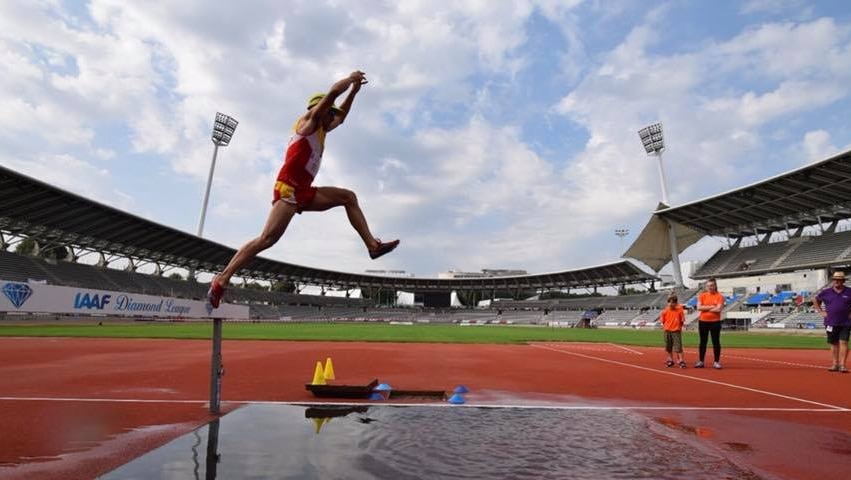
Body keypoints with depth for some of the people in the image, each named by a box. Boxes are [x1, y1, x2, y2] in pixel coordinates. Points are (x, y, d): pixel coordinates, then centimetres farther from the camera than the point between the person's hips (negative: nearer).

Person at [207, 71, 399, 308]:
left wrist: (354, 91, 39)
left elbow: (341, 117, 41)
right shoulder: (308, 121, 5)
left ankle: (373, 245, 1)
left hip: (304, 192, 9)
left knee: (348, 197, 9)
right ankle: (222, 279, -13)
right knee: (267, 238, -19)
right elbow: (333, 92, -5)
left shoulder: (319, 130, 27)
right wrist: (352, 77, 12)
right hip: (288, 188, -9)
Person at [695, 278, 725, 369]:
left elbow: (719, 309, -15)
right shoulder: (702, 295, 4)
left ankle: (716, 362, 13)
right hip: (703, 322, 2)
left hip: (715, 322, -2)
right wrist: (711, 307, -13)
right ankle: (700, 361, 14)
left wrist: (705, 308, -7)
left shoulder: (719, 296, -4)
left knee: (716, 342, 3)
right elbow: (699, 307, -7)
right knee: (703, 342, 8)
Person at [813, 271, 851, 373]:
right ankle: (835, 364, 15)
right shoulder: (826, 292, 4)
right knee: (834, 344, 8)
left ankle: (842, 365, -5)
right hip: (831, 323, 2)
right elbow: (815, 301, 17)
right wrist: (821, 312, 8)